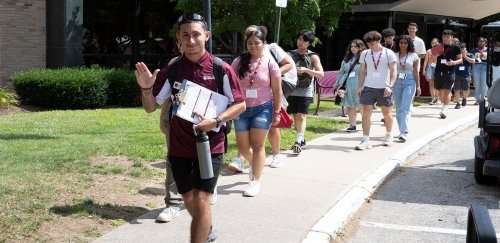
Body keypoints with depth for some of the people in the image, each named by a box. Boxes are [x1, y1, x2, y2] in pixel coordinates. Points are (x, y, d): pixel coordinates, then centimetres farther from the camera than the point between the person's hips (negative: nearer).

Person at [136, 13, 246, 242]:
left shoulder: (221, 69, -9)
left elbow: (240, 104, -4)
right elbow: (151, 106, 1)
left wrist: (216, 121, -19)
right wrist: (146, 88, -20)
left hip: (210, 145, -3)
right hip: (179, 146, 4)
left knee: (201, 200, -10)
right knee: (189, 200, 17)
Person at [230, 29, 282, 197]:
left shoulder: (270, 63, -4)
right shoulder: (238, 62, 0)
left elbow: (277, 90, 0)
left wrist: (277, 112, -2)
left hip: (263, 108, -2)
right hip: (241, 109, 3)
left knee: (257, 145, -2)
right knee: (242, 147, 7)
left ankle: (255, 182, 7)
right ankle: (256, 164, 39)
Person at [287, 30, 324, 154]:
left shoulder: (313, 57, 1)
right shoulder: (291, 54, 9)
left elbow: (321, 74, -7)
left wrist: (306, 70, -20)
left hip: (305, 91, -3)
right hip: (292, 90, 4)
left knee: (301, 116, -12)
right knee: (295, 116, 8)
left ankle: (298, 142, -20)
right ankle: (301, 140, 22)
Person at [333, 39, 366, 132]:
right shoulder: (347, 59, 14)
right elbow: (341, 73, 19)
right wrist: (336, 85, 17)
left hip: (359, 86, -5)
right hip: (348, 86, 5)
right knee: (350, 106, 7)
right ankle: (352, 125, 13)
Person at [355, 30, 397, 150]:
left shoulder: (388, 53, -4)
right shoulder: (365, 54, 6)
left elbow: (393, 71, -5)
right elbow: (362, 71, 11)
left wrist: (390, 86, -16)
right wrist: (360, 86, 3)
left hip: (384, 88, -2)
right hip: (368, 87, 2)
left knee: (386, 113, 11)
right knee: (366, 113, -5)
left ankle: (389, 136, 32)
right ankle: (365, 141, -3)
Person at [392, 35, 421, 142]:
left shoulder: (414, 56, 3)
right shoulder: (394, 56, 7)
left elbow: (416, 72, 5)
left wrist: (418, 86, 3)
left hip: (409, 82, -3)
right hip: (397, 82, 3)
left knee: (405, 108, -13)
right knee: (398, 108, 7)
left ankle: (404, 132, -18)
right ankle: (402, 131, 17)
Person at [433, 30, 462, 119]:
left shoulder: (456, 47, 0)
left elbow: (460, 59, 3)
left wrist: (454, 62, -17)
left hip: (449, 72, -4)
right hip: (438, 71, 4)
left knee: (447, 91, -11)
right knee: (440, 91, 10)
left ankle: (444, 110, -12)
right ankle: (444, 106, 31)